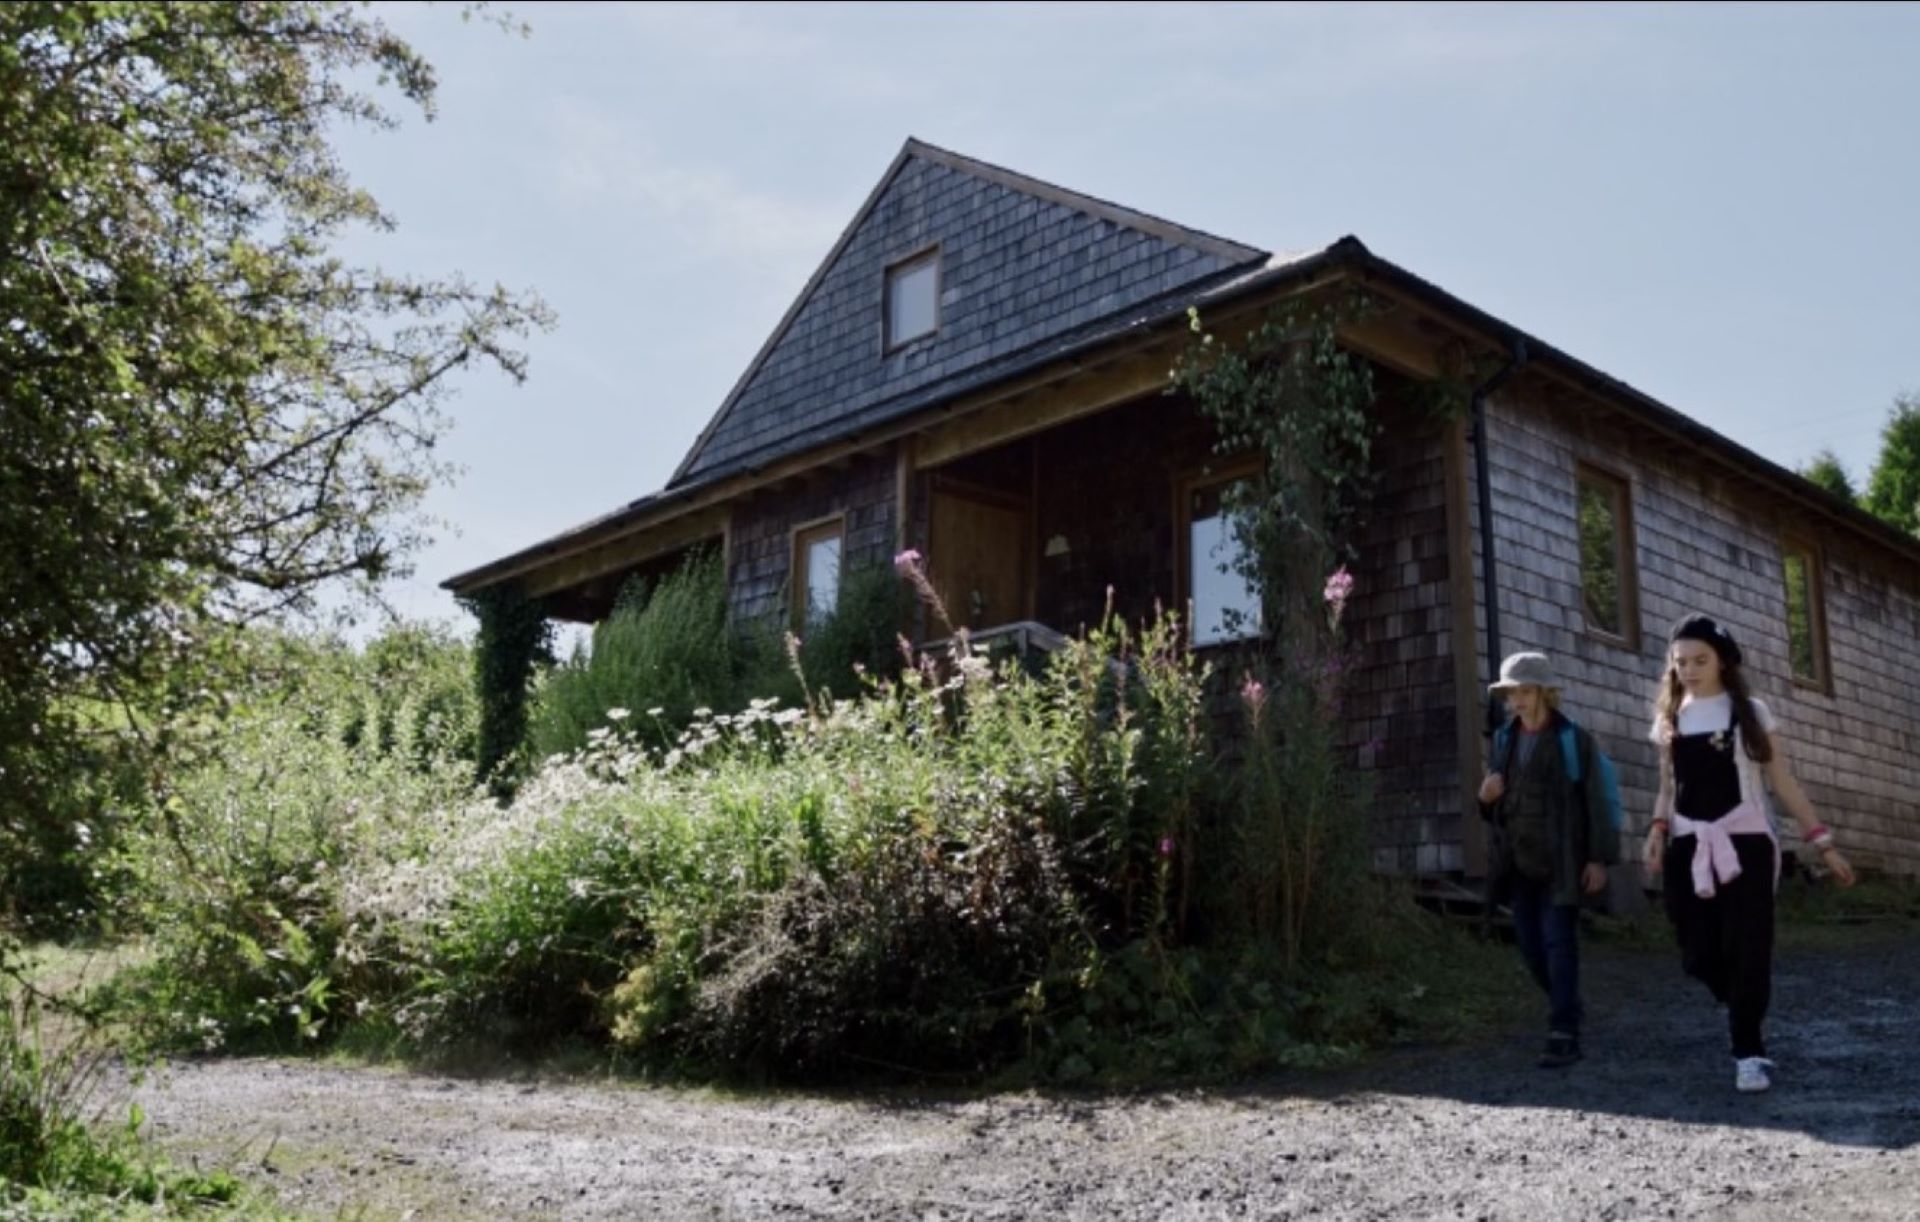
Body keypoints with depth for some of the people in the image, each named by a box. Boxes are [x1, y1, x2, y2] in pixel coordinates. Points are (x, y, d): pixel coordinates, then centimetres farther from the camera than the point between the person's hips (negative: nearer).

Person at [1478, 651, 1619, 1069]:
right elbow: (1494, 806, 18)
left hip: (1560, 862, -5)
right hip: (1519, 861, 5)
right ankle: (1566, 1004, 32)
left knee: (1559, 943, -8)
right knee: (1530, 944, 9)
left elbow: (1596, 802, -7)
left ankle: (1564, 1035, -6)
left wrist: (1600, 858, -13)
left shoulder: (1574, 739, -5)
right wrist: (1486, 797, -5)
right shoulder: (1504, 739, 10)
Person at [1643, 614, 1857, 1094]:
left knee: (1747, 950, -7)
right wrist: (1657, 829, -2)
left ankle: (1747, 1051, 6)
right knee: (1699, 955, -1)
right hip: (1689, 848, 2)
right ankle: (1747, 1016, 27)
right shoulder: (1669, 719, 10)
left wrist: (1822, 842, -2)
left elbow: (1783, 782, 2)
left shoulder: (1750, 712, 2)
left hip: (1745, 843, -2)